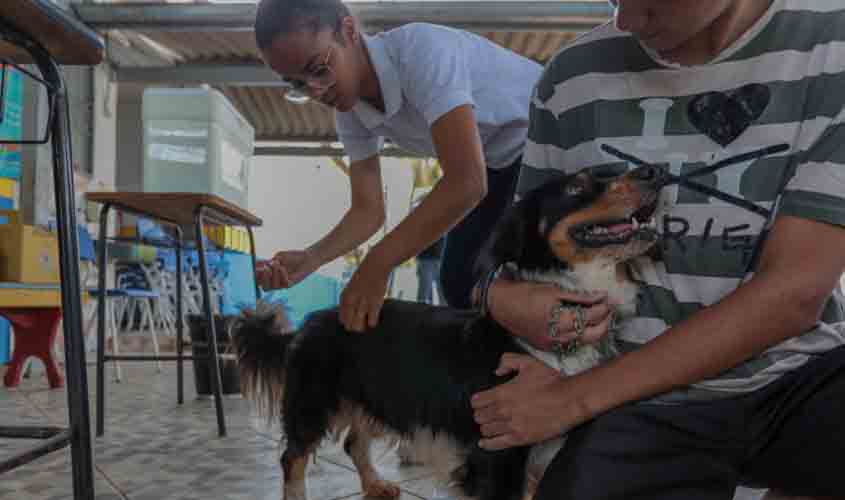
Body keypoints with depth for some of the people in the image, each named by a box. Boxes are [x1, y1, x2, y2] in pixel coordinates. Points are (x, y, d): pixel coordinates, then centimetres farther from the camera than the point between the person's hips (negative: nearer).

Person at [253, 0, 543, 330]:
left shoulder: (421, 49, -36)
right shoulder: (350, 113, -11)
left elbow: (467, 183, -44)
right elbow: (368, 211, -8)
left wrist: (378, 265, -41)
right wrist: (310, 259, -26)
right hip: (500, 160, 7)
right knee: (459, 278, 4)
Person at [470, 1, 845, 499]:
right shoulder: (573, 77, 0)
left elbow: (796, 292, -14)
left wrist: (575, 398, -14)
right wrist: (503, 296, -15)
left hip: (804, 376, -1)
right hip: (639, 402, 2)